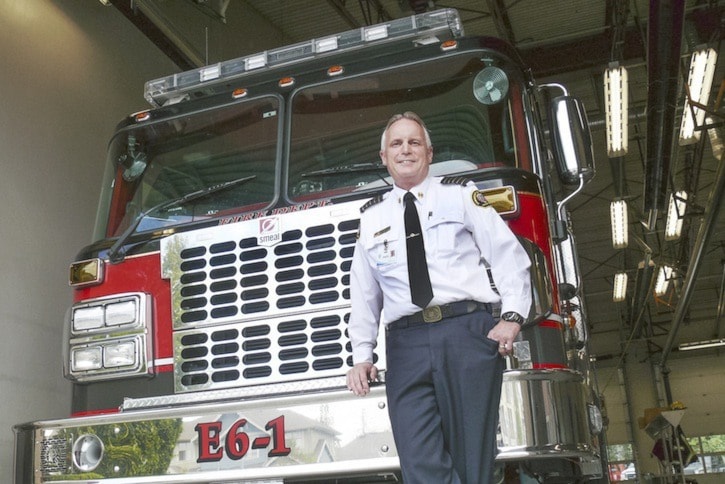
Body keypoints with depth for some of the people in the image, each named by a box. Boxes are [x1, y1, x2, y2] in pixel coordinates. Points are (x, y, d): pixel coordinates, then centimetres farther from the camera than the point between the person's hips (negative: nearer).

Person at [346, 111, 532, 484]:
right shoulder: (371, 216, 19)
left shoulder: (460, 194, 11)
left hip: (467, 331, -2)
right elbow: (363, 292, 20)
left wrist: (513, 316, -6)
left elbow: (508, 256, 6)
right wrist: (362, 356, 13)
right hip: (406, 345, 2)